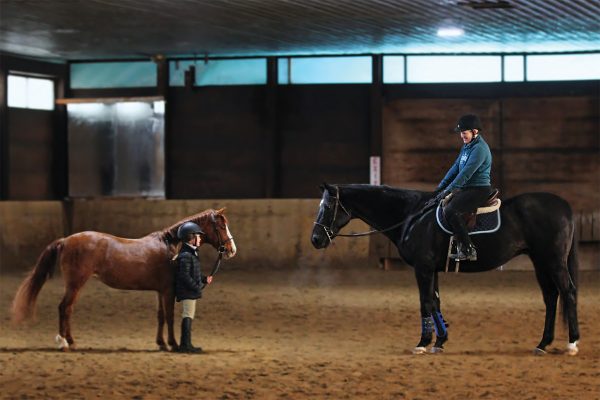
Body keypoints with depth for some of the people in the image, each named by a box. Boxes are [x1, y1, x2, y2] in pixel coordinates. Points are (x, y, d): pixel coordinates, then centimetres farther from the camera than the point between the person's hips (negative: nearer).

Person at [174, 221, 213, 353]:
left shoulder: (191, 253, 15)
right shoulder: (185, 255, -19)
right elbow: (185, 276, -24)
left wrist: (204, 279, 10)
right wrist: (197, 287, -23)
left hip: (190, 291, 11)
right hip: (188, 291, -11)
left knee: (188, 316, 15)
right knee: (188, 315, -7)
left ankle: (185, 344, 21)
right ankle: (186, 344, -4)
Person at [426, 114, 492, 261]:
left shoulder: (479, 148, -17)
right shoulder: (467, 146, 14)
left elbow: (466, 173, -23)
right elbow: (456, 167, 16)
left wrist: (448, 190, -23)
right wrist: (441, 187, 10)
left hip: (479, 190, -10)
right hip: (466, 189, 10)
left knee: (450, 210, -27)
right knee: (436, 203, 10)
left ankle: (469, 250, -20)